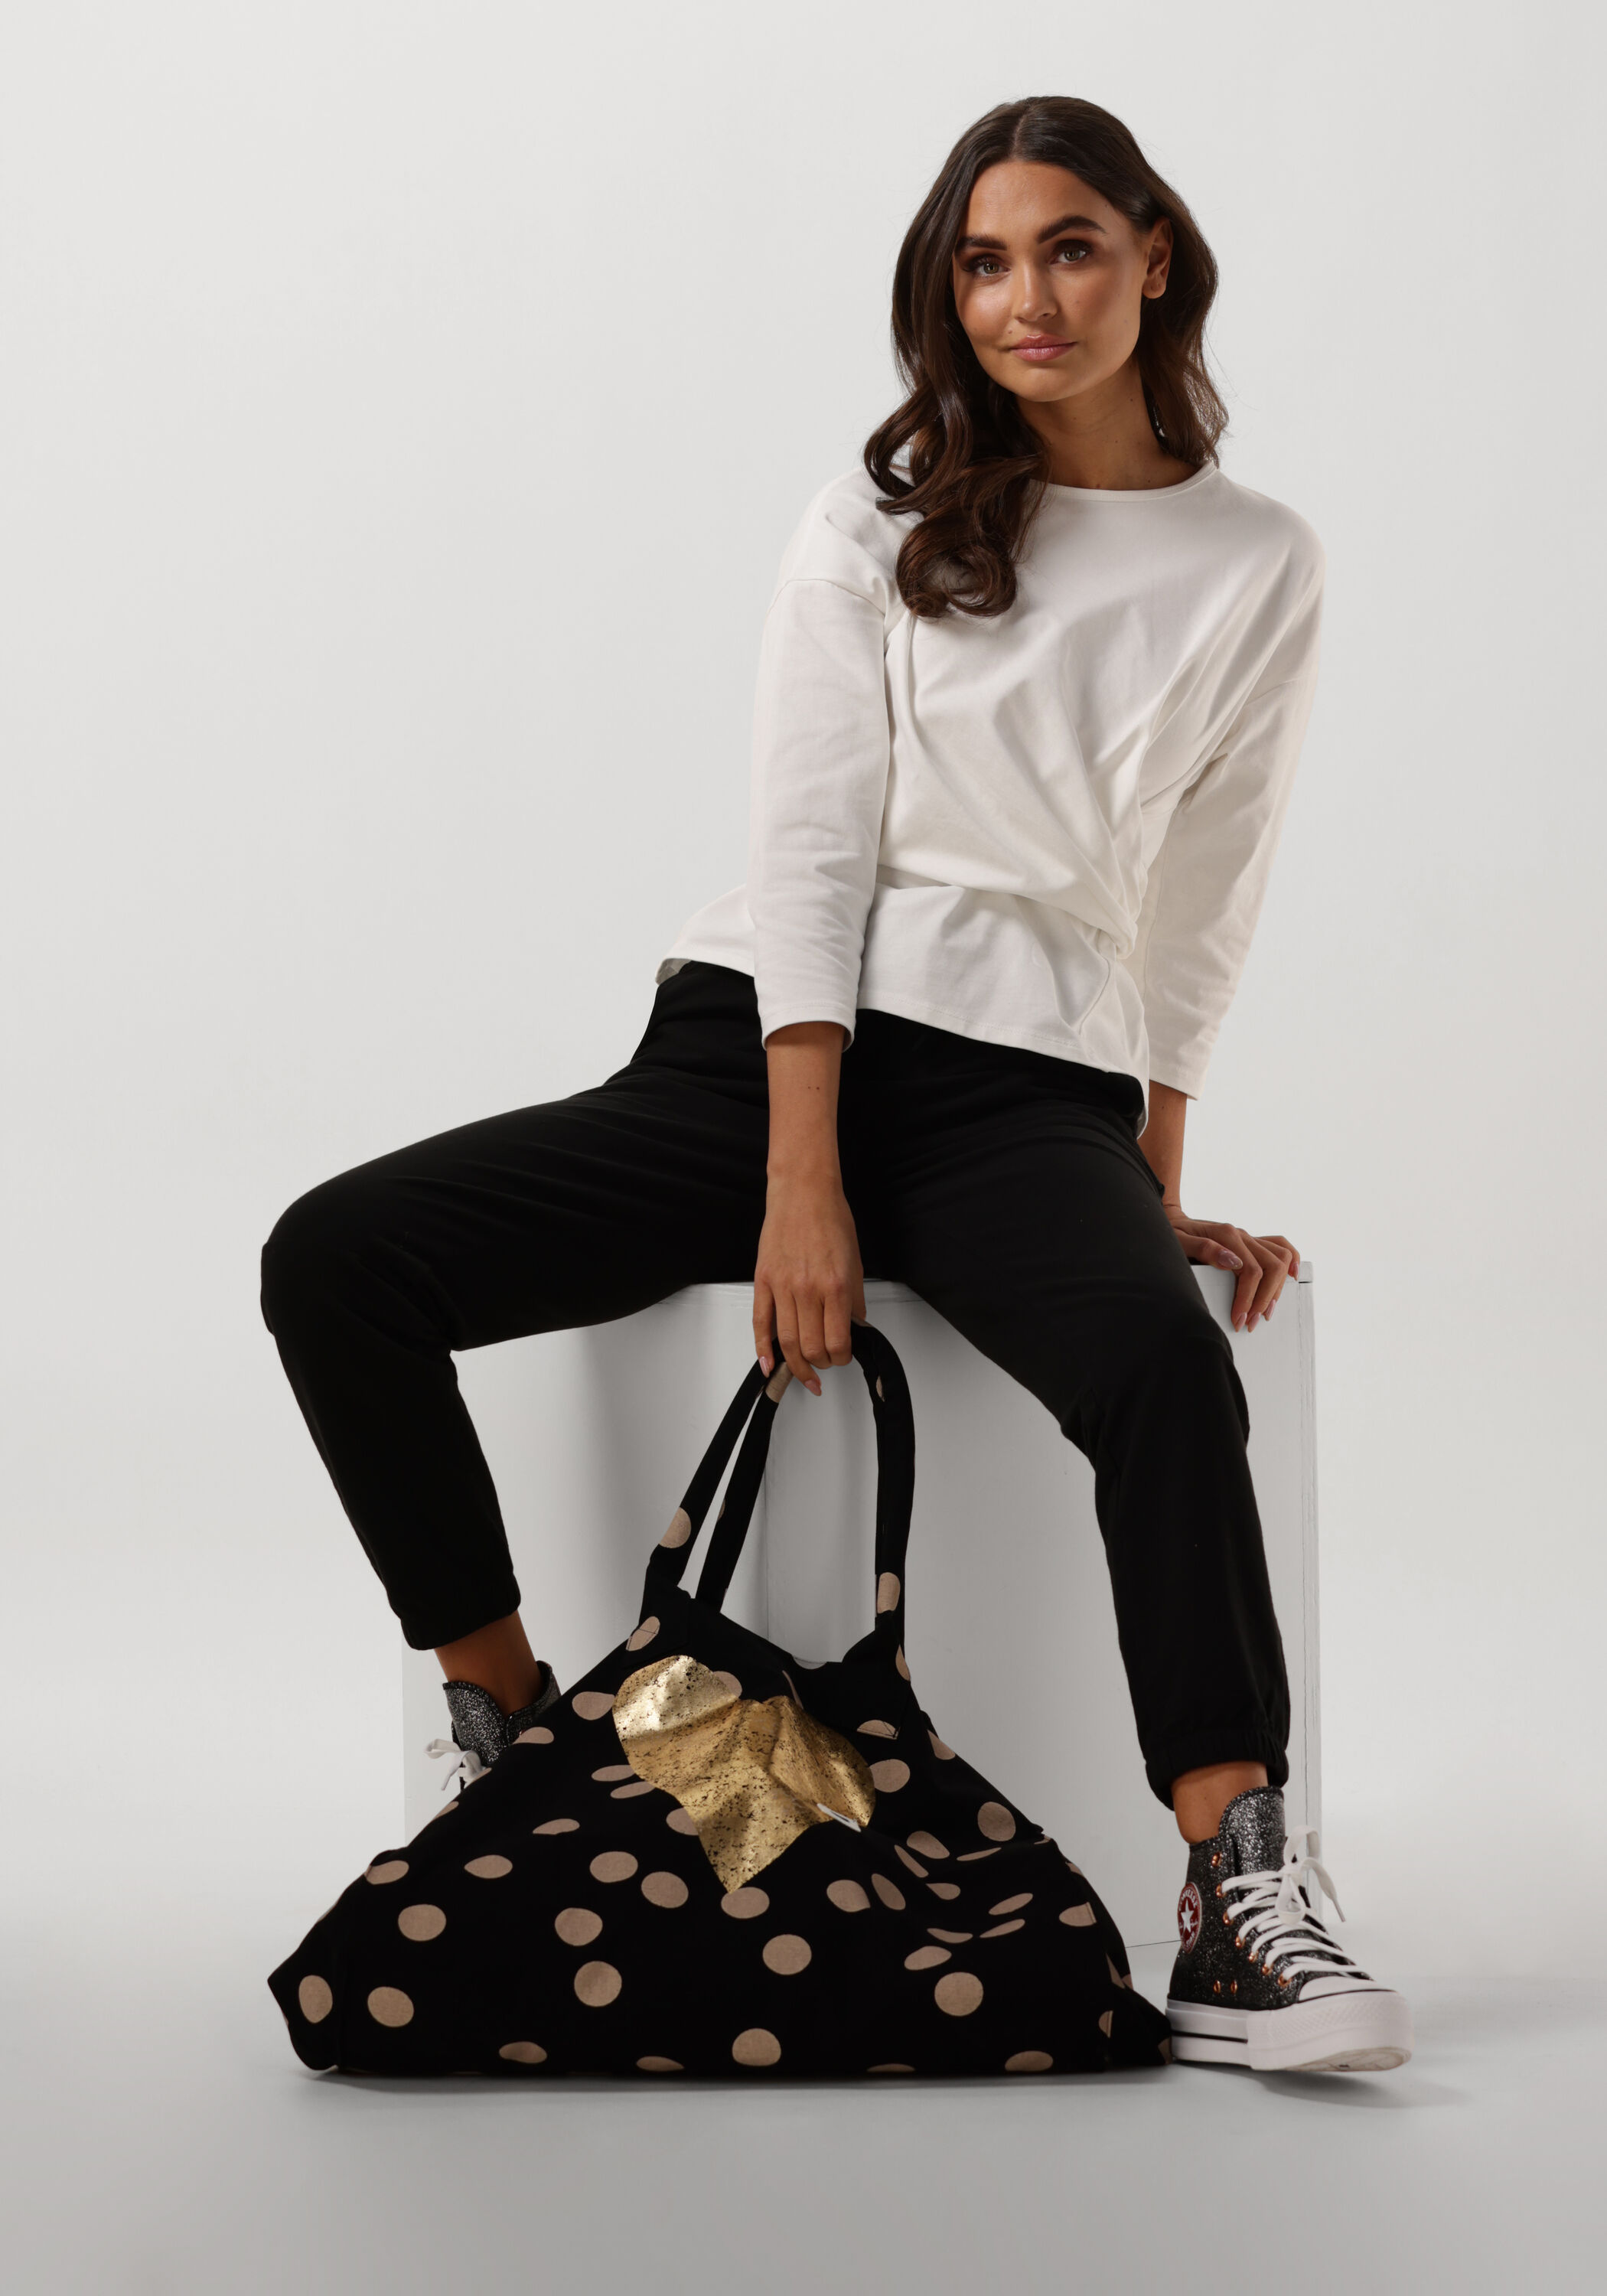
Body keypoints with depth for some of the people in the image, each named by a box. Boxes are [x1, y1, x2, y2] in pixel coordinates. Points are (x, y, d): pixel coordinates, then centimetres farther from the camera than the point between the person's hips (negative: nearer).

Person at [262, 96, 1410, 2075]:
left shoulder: (1258, 572, 10)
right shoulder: (879, 521, 8)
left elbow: (1201, 913, 14)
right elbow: (807, 852, -2)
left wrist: (1157, 1198, 7)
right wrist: (801, 1191, -12)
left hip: (1028, 1092, -1)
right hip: (763, 1046, 2)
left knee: (1165, 1359, -37)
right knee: (335, 1261, -18)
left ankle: (1240, 1914, -39)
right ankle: (512, 1735, -4)